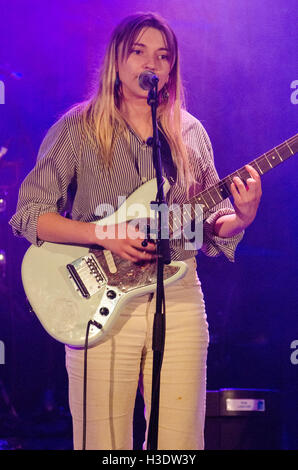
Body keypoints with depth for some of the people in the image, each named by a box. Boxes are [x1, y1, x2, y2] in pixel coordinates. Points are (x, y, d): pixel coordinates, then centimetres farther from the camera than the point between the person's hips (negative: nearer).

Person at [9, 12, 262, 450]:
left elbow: (210, 224, 15)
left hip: (179, 298, 3)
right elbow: (29, 213, -2)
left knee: (180, 442, 3)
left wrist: (240, 216, -7)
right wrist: (103, 234, -15)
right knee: (103, 443, 0)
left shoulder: (190, 133, 12)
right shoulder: (78, 129, 2)